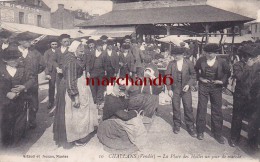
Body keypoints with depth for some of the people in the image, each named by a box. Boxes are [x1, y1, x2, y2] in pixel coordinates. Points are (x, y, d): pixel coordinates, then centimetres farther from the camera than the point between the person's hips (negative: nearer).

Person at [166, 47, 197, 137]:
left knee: (188, 108, 2)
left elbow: (193, 75, 4)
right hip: (175, 89, 1)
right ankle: (177, 125, 26)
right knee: (176, 108, 7)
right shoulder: (171, 64, -2)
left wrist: (189, 84, -9)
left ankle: (190, 127, 17)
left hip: (186, 88, 0)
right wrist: (169, 89, -6)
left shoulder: (188, 63, -2)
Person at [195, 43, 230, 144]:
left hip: (216, 87, 0)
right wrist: (200, 78, 0)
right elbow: (195, 70, 12)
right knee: (201, 109, 5)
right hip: (203, 86, 0)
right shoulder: (201, 60, -4)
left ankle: (217, 133, 19)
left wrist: (223, 81, -3)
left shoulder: (221, 62, -6)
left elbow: (228, 72, 8)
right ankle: (200, 131, 20)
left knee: (217, 110, 6)